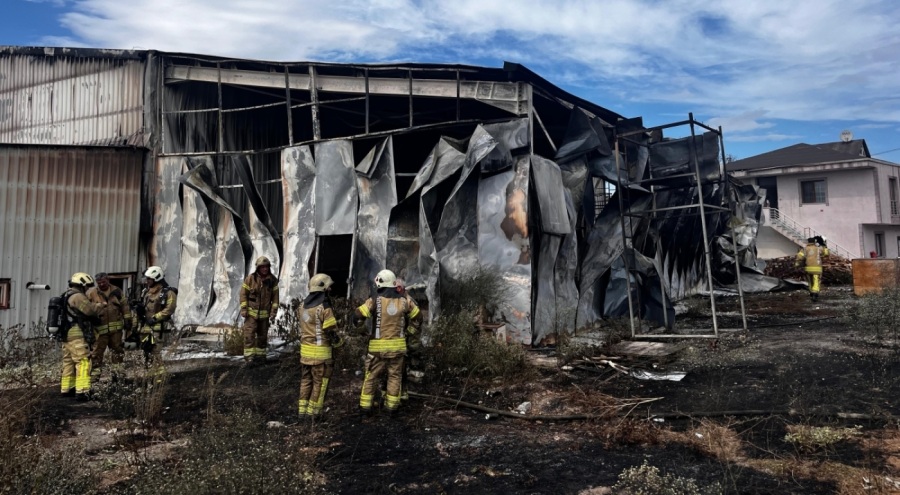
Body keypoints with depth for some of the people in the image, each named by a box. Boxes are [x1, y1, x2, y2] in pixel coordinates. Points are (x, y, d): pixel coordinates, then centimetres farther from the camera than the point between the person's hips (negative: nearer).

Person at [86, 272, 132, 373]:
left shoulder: (116, 291, 7)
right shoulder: (91, 293, -1)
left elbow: (125, 306, 12)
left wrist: (127, 320, 8)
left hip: (116, 326, 3)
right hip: (100, 328, -2)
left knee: (118, 349, 10)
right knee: (97, 350, 0)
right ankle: (96, 369, 8)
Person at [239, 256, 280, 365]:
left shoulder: (272, 280, -3)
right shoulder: (250, 278, -10)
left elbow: (275, 296, 1)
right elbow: (243, 293, -5)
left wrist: (273, 311, -3)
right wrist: (243, 309, -10)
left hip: (264, 313, 3)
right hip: (251, 312, -3)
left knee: (262, 335, 11)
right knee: (249, 334, -9)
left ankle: (260, 355, 23)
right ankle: (249, 356, -6)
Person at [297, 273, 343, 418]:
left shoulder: (303, 305, 6)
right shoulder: (324, 307, -18)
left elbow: (303, 326, 13)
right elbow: (331, 331, -16)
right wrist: (340, 342, 1)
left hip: (305, 348, 7)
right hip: (320, 350, -7)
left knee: (306, 379, 16)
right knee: (319, 382, 4)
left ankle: (302, 409, 19)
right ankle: (313, 411, 8)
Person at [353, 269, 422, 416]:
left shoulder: (375, 301, -10)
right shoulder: (404, 300, 0)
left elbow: (358, 316, -12)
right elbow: (417, 317, 11)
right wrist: (410, 332, 21)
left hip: (378, 346, -2)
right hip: (398, 345, 2)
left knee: (371, 376, 10)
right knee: (395, 376, 12)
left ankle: (365, 406, 13)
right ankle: (392, 406, 14)